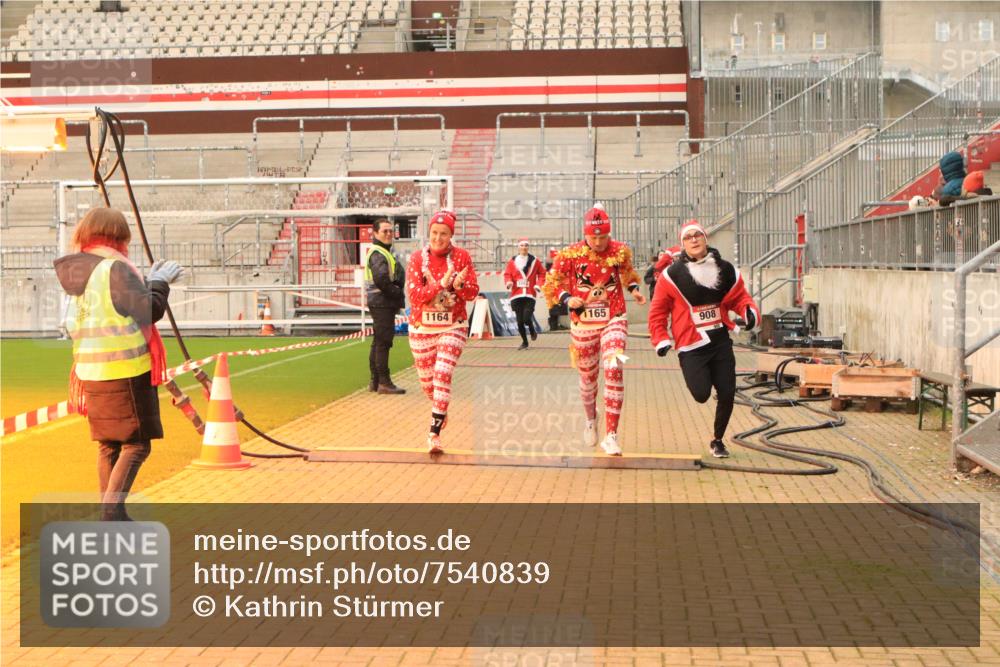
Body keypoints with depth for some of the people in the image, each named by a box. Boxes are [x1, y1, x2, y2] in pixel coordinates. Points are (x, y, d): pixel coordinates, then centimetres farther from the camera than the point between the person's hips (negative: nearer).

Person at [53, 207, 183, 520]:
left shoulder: (76, 273, 11)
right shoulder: (116, 269, -14)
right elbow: (150, 312, -12)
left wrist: (149, 281, 20)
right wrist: (160, 282, 3)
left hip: (91, 372, 8)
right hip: (126, 371, -8)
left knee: (108, 446, 15)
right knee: (137, 444, -1)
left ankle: (111, 518, 21)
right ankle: (112, 508, -13)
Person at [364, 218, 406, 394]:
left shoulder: (385, 252, 20)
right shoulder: (378, 254, -14)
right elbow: (381, 280, -25)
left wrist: (397, 294, 7)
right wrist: (398, 294, -14)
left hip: (383, 304, 11)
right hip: (382, 304, -11)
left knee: (379, 342, 14)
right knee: (383, 342, -8)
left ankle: (375, 381, 20)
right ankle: (384, 383, -6)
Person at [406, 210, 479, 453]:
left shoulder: (461, 256, -4)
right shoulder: (417, 258, -5)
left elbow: (473, 292, -4)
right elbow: (414, 294, -15)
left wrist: (460, 285, -26)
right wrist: (441, 283, -26)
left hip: (453, 326, -2)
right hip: (421, 328, 2)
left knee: (443, 374, -16)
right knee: (426, 379, 12)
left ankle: (434, 434, -14)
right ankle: (440, 410, 45)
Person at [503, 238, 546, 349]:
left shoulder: (534, 260, 5)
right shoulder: (512, 261, 5)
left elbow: (542, 273, 12)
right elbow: (507, 274, 6)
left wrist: (539, 284, -2)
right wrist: (509, 282, -14)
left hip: (530, 294, -1)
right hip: (516, 295, 2)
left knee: (527, 318, -15)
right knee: (519, 320, 5)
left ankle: (532, 331, 19)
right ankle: (524, 342, 22)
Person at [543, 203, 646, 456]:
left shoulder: (620, 251, -3)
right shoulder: (570, 254, -9)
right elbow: (552, 282, 1)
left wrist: (634, 289, -1)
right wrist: (567, 299, -17)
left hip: (613, 321, 0)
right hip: (583, 324, 0)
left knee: (614, 370, -20)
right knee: (588, 377, 13)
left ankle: (610, 436, -16)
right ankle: (591, 420, 46)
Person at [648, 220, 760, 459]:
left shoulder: (726, 271, 4)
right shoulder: (672, 275, -6)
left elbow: (739, 297, 12)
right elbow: (658, 311, -1)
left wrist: (750, 312, -9)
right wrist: (661, 339, -9)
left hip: (721, 341, 3)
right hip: (691, 345, -3)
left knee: (727, 394, 2)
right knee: (702, 394, -13)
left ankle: (717, 440, 24)